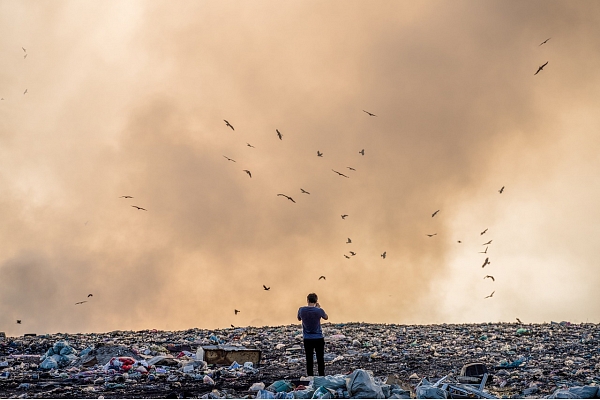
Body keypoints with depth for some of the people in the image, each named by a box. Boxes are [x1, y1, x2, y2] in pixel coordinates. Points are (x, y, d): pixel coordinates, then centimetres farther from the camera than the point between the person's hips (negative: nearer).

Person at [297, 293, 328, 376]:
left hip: (307, 339, 2)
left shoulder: (301, 310, -7)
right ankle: (321, 376, 7)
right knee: (320, 359, 6)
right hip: (318, 338, -2)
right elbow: (326, 317, 8)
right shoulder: (319, 310, -13)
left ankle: (310, 377, 9)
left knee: (309, 360, 8)